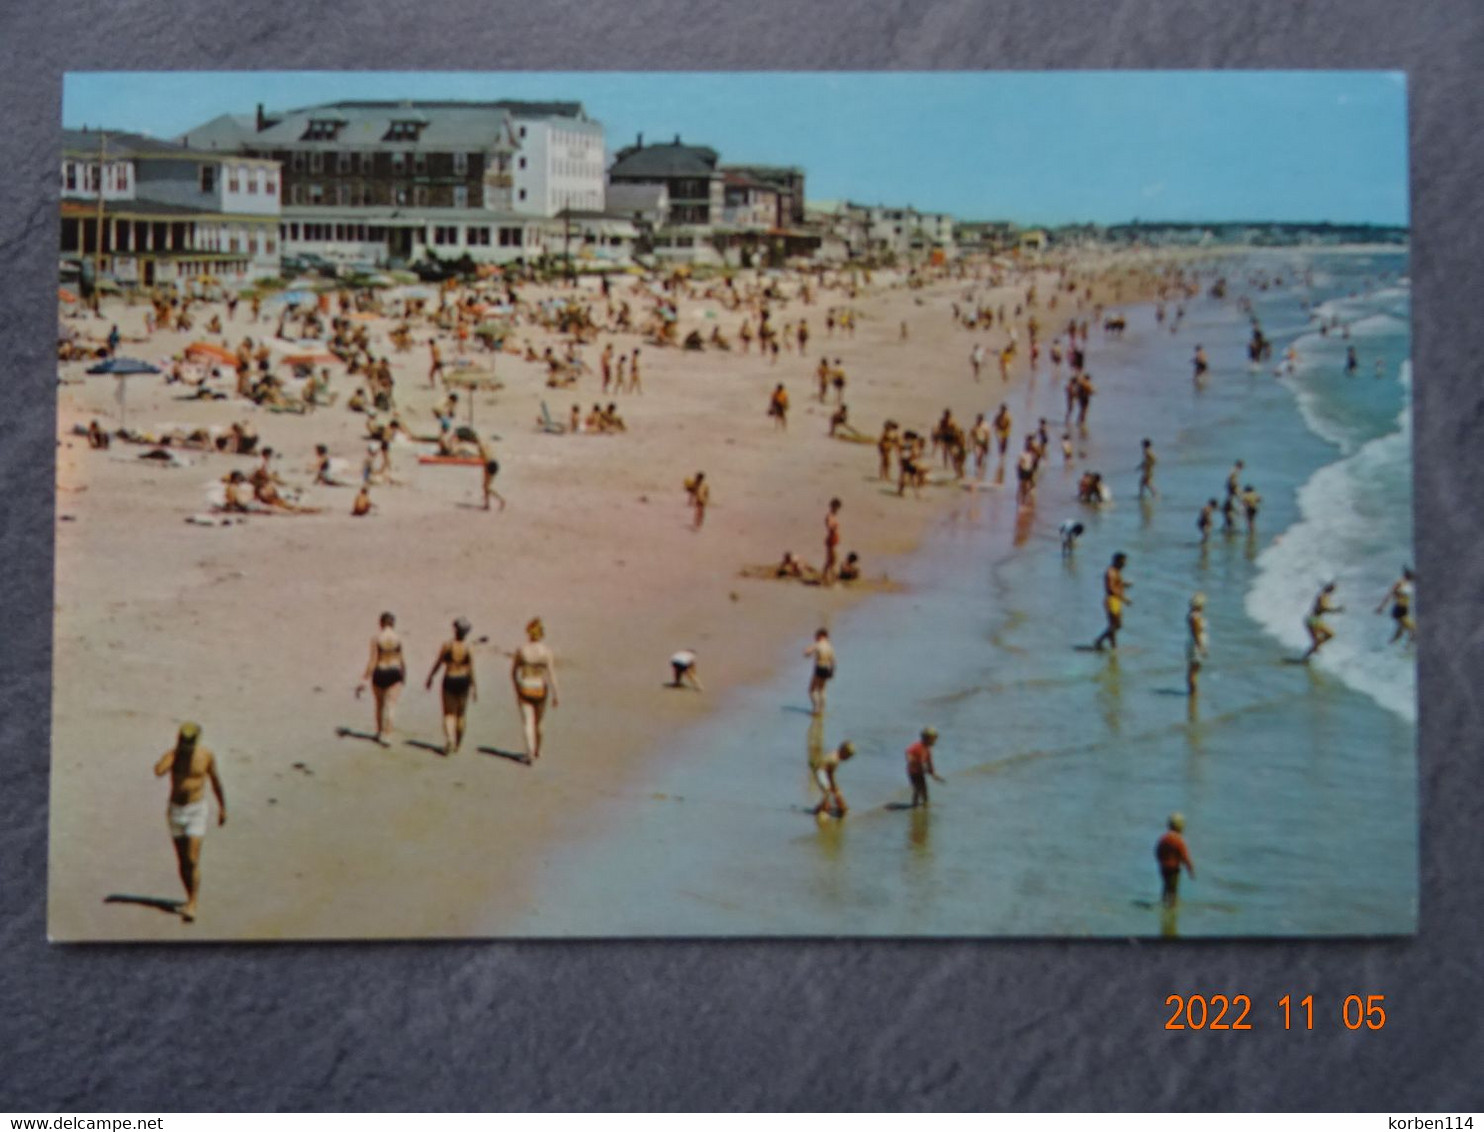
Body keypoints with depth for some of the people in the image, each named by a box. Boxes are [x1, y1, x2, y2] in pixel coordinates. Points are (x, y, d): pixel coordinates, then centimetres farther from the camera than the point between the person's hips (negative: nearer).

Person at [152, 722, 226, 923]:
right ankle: (191, 899, 27)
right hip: (176, 810, 2)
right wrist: (175, 751, -21)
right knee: (182, 861, 10)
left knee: (193, 860, -12)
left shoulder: (206, 755, -5)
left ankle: (192, 906, -9)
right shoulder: (172, 754, -7)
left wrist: (222, 806, 15)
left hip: (197, 809, -2)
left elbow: (215, 780, 10)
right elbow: (158, 771, -29)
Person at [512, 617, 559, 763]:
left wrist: (516, 692, 13)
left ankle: (530, 752, -22)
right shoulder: (547, 650, -8)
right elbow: (552, 673, -10)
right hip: (541, 689, 1)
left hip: (524, 690, -1)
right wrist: (554, 695, -4)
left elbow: (513, 673, 1)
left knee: (528, 723, -3)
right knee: (538, 722, 20)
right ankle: (536, 751, 36)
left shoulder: (520, 650, -6)